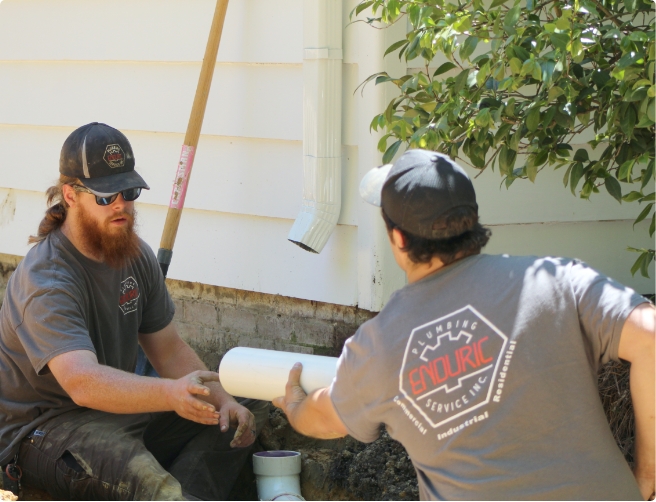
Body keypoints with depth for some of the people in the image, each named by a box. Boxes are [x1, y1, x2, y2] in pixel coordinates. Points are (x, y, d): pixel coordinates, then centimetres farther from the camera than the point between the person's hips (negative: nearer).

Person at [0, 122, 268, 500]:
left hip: (117, 409, 9)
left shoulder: (135, 254, 4)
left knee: (246, 412, -2)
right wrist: (171, 394, -54)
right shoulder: (46, 280, -23)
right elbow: (82, 382, -38)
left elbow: (169, 349, 10)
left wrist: (222, 399, -8)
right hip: (43, 427, -9)